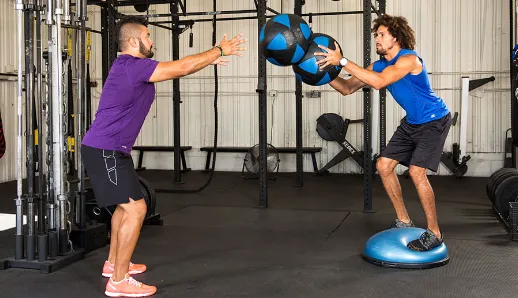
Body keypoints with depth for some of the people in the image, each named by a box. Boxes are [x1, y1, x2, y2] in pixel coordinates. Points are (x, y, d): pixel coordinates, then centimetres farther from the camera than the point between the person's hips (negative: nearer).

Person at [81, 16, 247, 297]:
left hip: (109, 149, 11)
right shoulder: (131, 66, -18)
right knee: (135, 208, -11)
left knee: (125, 205, 23)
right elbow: (181, 68, -20)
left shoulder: (133, 66, 14)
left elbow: (176, 68, 23)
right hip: (105, 150, -11)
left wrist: (209, 59, 18)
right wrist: (219, 50, -10)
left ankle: (114, 263, 35)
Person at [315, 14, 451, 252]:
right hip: (412, 122, 9)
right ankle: (404, 221, 18)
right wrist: (325, 72, -17)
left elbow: (378, 82, -40)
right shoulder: (379, 65, 0)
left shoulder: (409, 59, -25)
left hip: (434, 120, -8)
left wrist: (342, 61, -40)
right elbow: (348, 88, -1)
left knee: (416, 172, -20)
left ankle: (434, 233, -6)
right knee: (383, 165, 4)